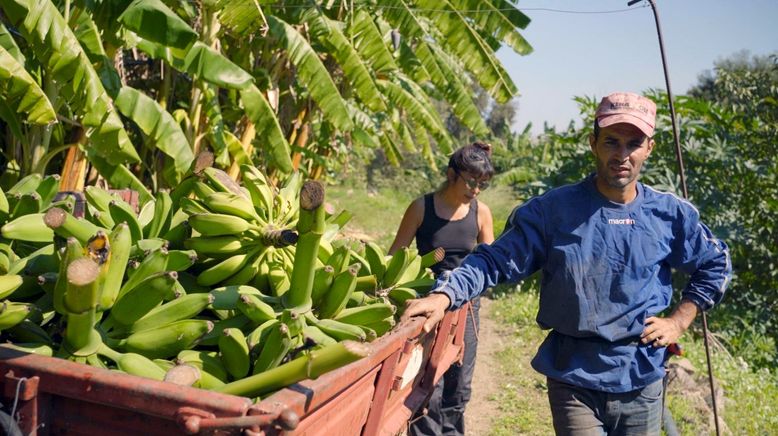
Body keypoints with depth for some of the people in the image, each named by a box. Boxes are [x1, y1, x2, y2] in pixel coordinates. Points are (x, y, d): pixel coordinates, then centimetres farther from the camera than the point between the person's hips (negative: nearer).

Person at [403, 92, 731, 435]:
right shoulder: (553, 210, -8)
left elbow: (716, 265, 15)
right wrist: (444, 295, -27)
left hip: (642, 384, 3)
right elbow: (496, 260, -11)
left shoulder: (671, 214, -1)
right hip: (574, 381, -3)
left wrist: (678, 321, 5)